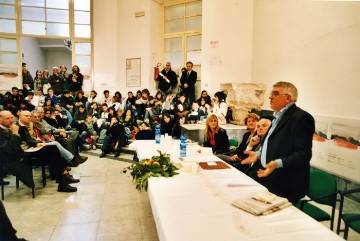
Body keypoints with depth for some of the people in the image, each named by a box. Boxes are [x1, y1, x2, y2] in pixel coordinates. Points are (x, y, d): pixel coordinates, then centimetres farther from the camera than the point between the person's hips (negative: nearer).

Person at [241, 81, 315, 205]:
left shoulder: (301, 117, -15)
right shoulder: (279, 116, 15)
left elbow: (303, 154, -21)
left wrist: (278, 163, -32)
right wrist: (258, 154, 11)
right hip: (267, 180, 9)